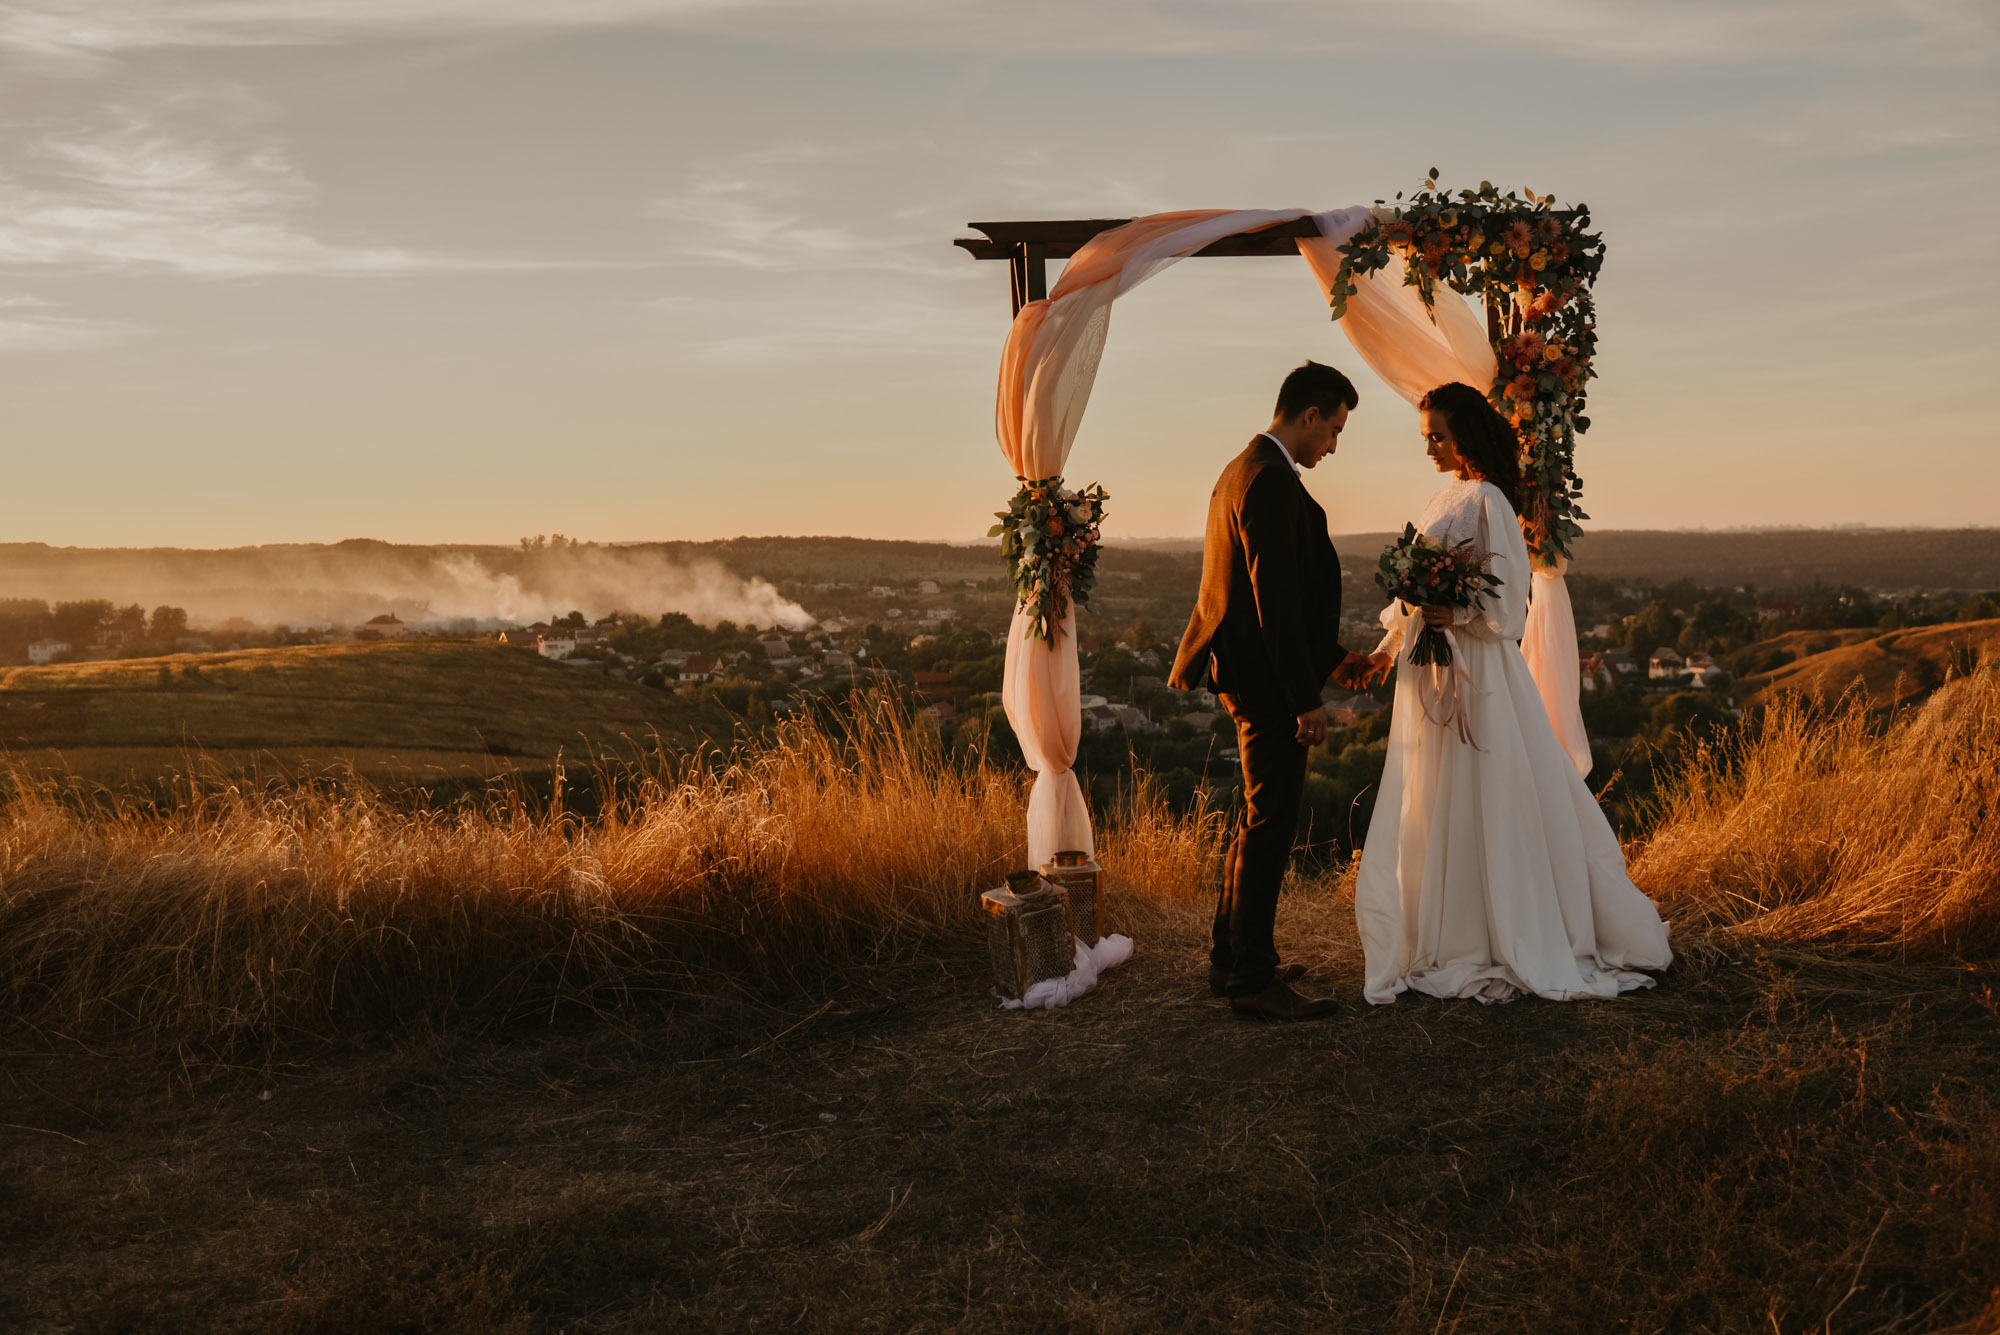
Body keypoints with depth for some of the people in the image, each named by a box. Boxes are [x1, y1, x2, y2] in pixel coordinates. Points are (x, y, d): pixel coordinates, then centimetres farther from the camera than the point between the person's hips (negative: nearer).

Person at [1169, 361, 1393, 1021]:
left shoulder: (1243, 469, 16)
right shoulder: (1272, 481, -18)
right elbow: (1276, 600, -22)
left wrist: (1333, 658, 20)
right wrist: (1306, 698, -20)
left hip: (1245, 672, 11)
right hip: (1268, 683, -11)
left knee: (1258, 821, 18)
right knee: (1269, 826, -4)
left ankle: (1232, 959, 27)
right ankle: (1252, 980, 2)